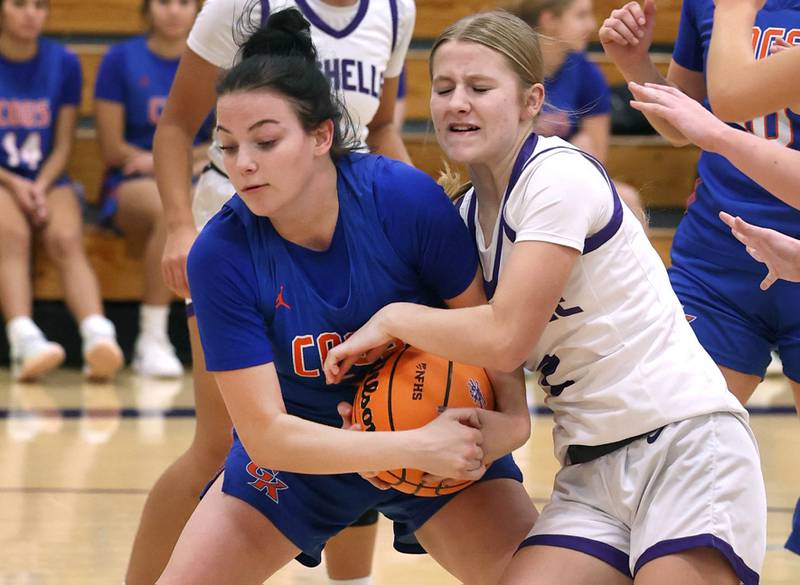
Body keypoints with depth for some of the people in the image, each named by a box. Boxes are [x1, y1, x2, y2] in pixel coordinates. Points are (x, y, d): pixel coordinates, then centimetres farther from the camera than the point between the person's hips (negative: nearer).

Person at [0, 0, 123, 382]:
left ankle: (98, 337, -52)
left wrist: (40, 187, -10)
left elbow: (63, 146, 7)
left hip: (47, 180, 2)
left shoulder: (64, 64, 7)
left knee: (66, 239, -29)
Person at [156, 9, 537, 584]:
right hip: (299, 450, 1)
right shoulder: (220, 255, -25)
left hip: (441, 437, 0)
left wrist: (511, 415, -31)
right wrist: (414, 449, -34)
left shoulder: (405, 198, -26)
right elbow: (264, 432, -26)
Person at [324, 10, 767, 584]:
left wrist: (391, 320, -6)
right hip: (593, 472, 7)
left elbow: (505, 338, -19)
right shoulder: (468, 213, 11)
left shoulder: (561, 175, -13)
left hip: (683, 446, -7)